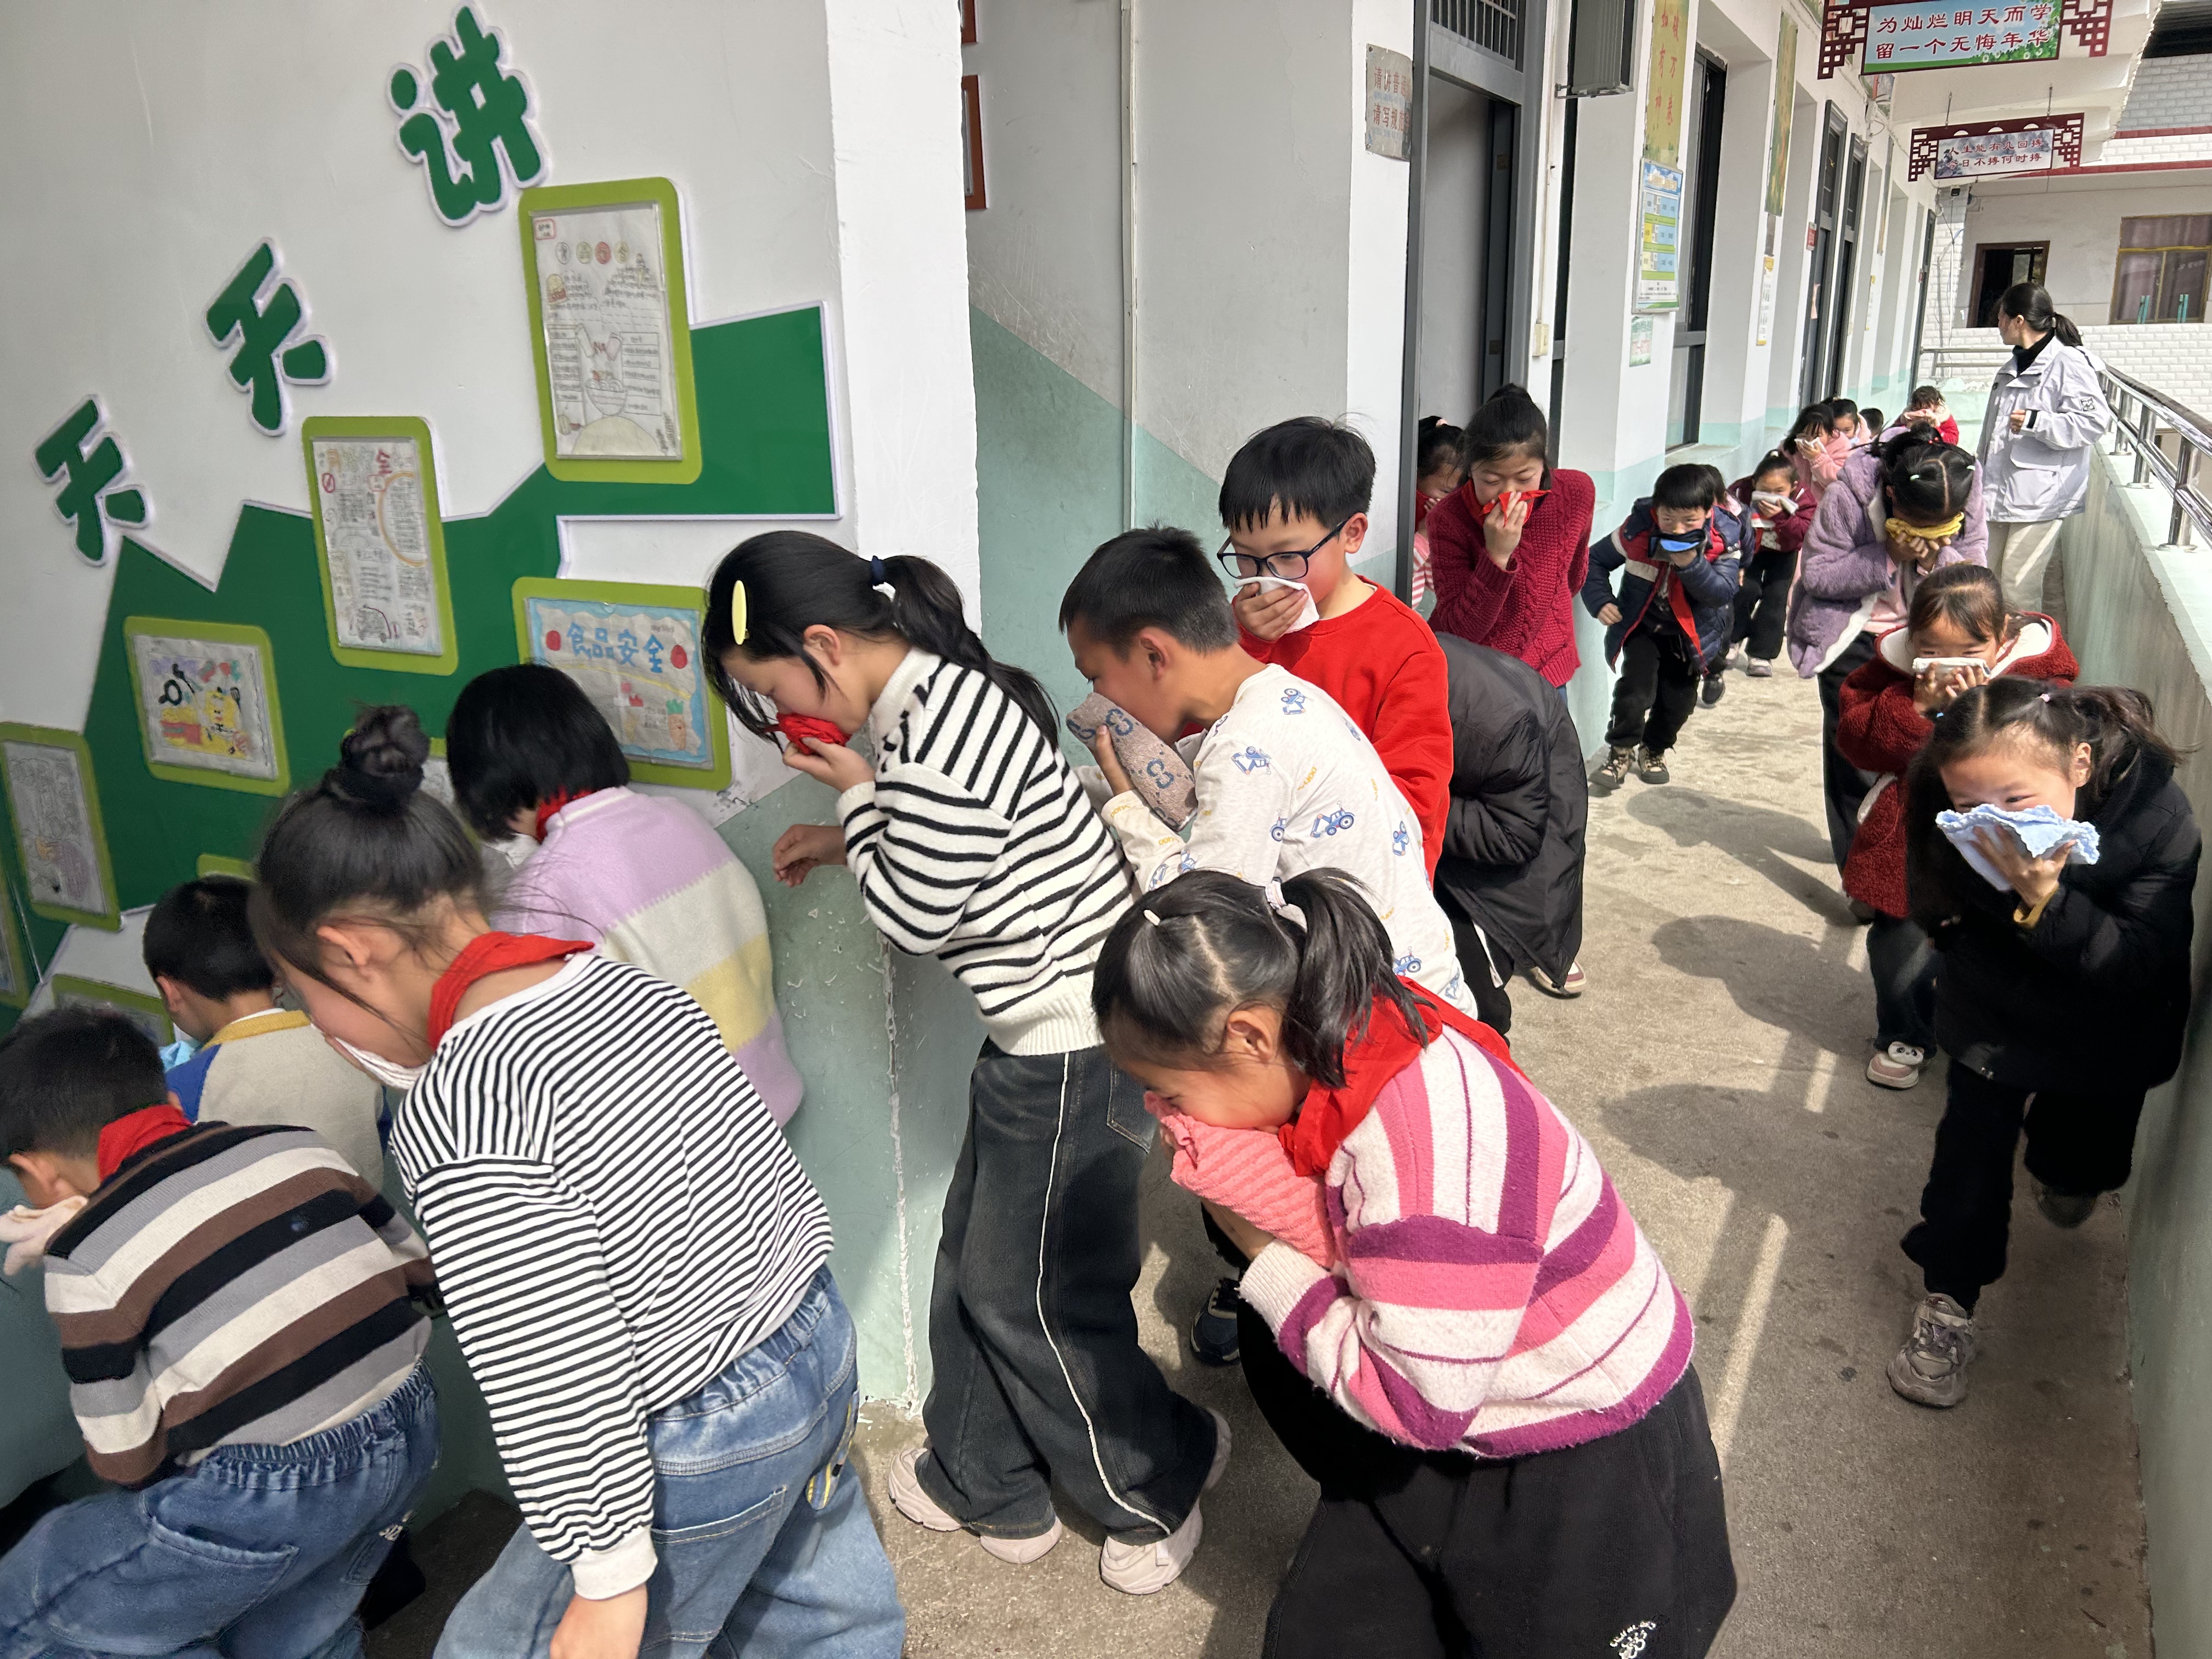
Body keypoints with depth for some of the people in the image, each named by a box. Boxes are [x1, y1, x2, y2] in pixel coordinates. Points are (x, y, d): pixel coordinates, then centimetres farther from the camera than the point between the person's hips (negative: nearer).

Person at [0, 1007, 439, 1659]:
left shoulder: (88, 1253, -9)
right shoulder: (294, 1143, 5)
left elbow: (128, 1463, -4)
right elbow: (416, 1269, 12)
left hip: (268, 1497, -6)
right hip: (407, 1435, 7)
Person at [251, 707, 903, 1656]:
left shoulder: (454, 1119, -22)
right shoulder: (628, 983, 0)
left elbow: (554, 1379, -22)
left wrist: (608, 1583, -12)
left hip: (703, 1451, -8)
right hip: (821, 1343, 8)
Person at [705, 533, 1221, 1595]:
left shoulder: (941, 724, -26)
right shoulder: (933, 695, 6)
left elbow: (915, 915, -18)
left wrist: (857, 793, -8)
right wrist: (850, 837, 9)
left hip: (1075, 1046, -10)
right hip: (1038, 1032, 10)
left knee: (1030, 1296, 6)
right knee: (972, 1264, 20)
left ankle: (1159, 1487, 30)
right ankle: (985, 1484, 39)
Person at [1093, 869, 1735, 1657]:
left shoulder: (1425, 1134, -35)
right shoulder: (1324, 1050, -10)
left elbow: (1419, 1404, -28)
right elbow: (1353, 1254, -4)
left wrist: (1266, 1256, -22)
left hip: (1590, 1465, -7)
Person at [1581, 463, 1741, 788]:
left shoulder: (1722, 541, -19)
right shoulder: (1638, 529, -20)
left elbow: (1723, 593, -26)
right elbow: (1597, 561, -5)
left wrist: (1691, 564, -41)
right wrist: (1600, 601, -19)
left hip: (1690, 633, 2)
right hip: (1642, 626, -1)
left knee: (1679, 698, 6)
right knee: (1636, 690, -18)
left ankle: (1654, 750, 34)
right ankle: (1622, 750, 7)